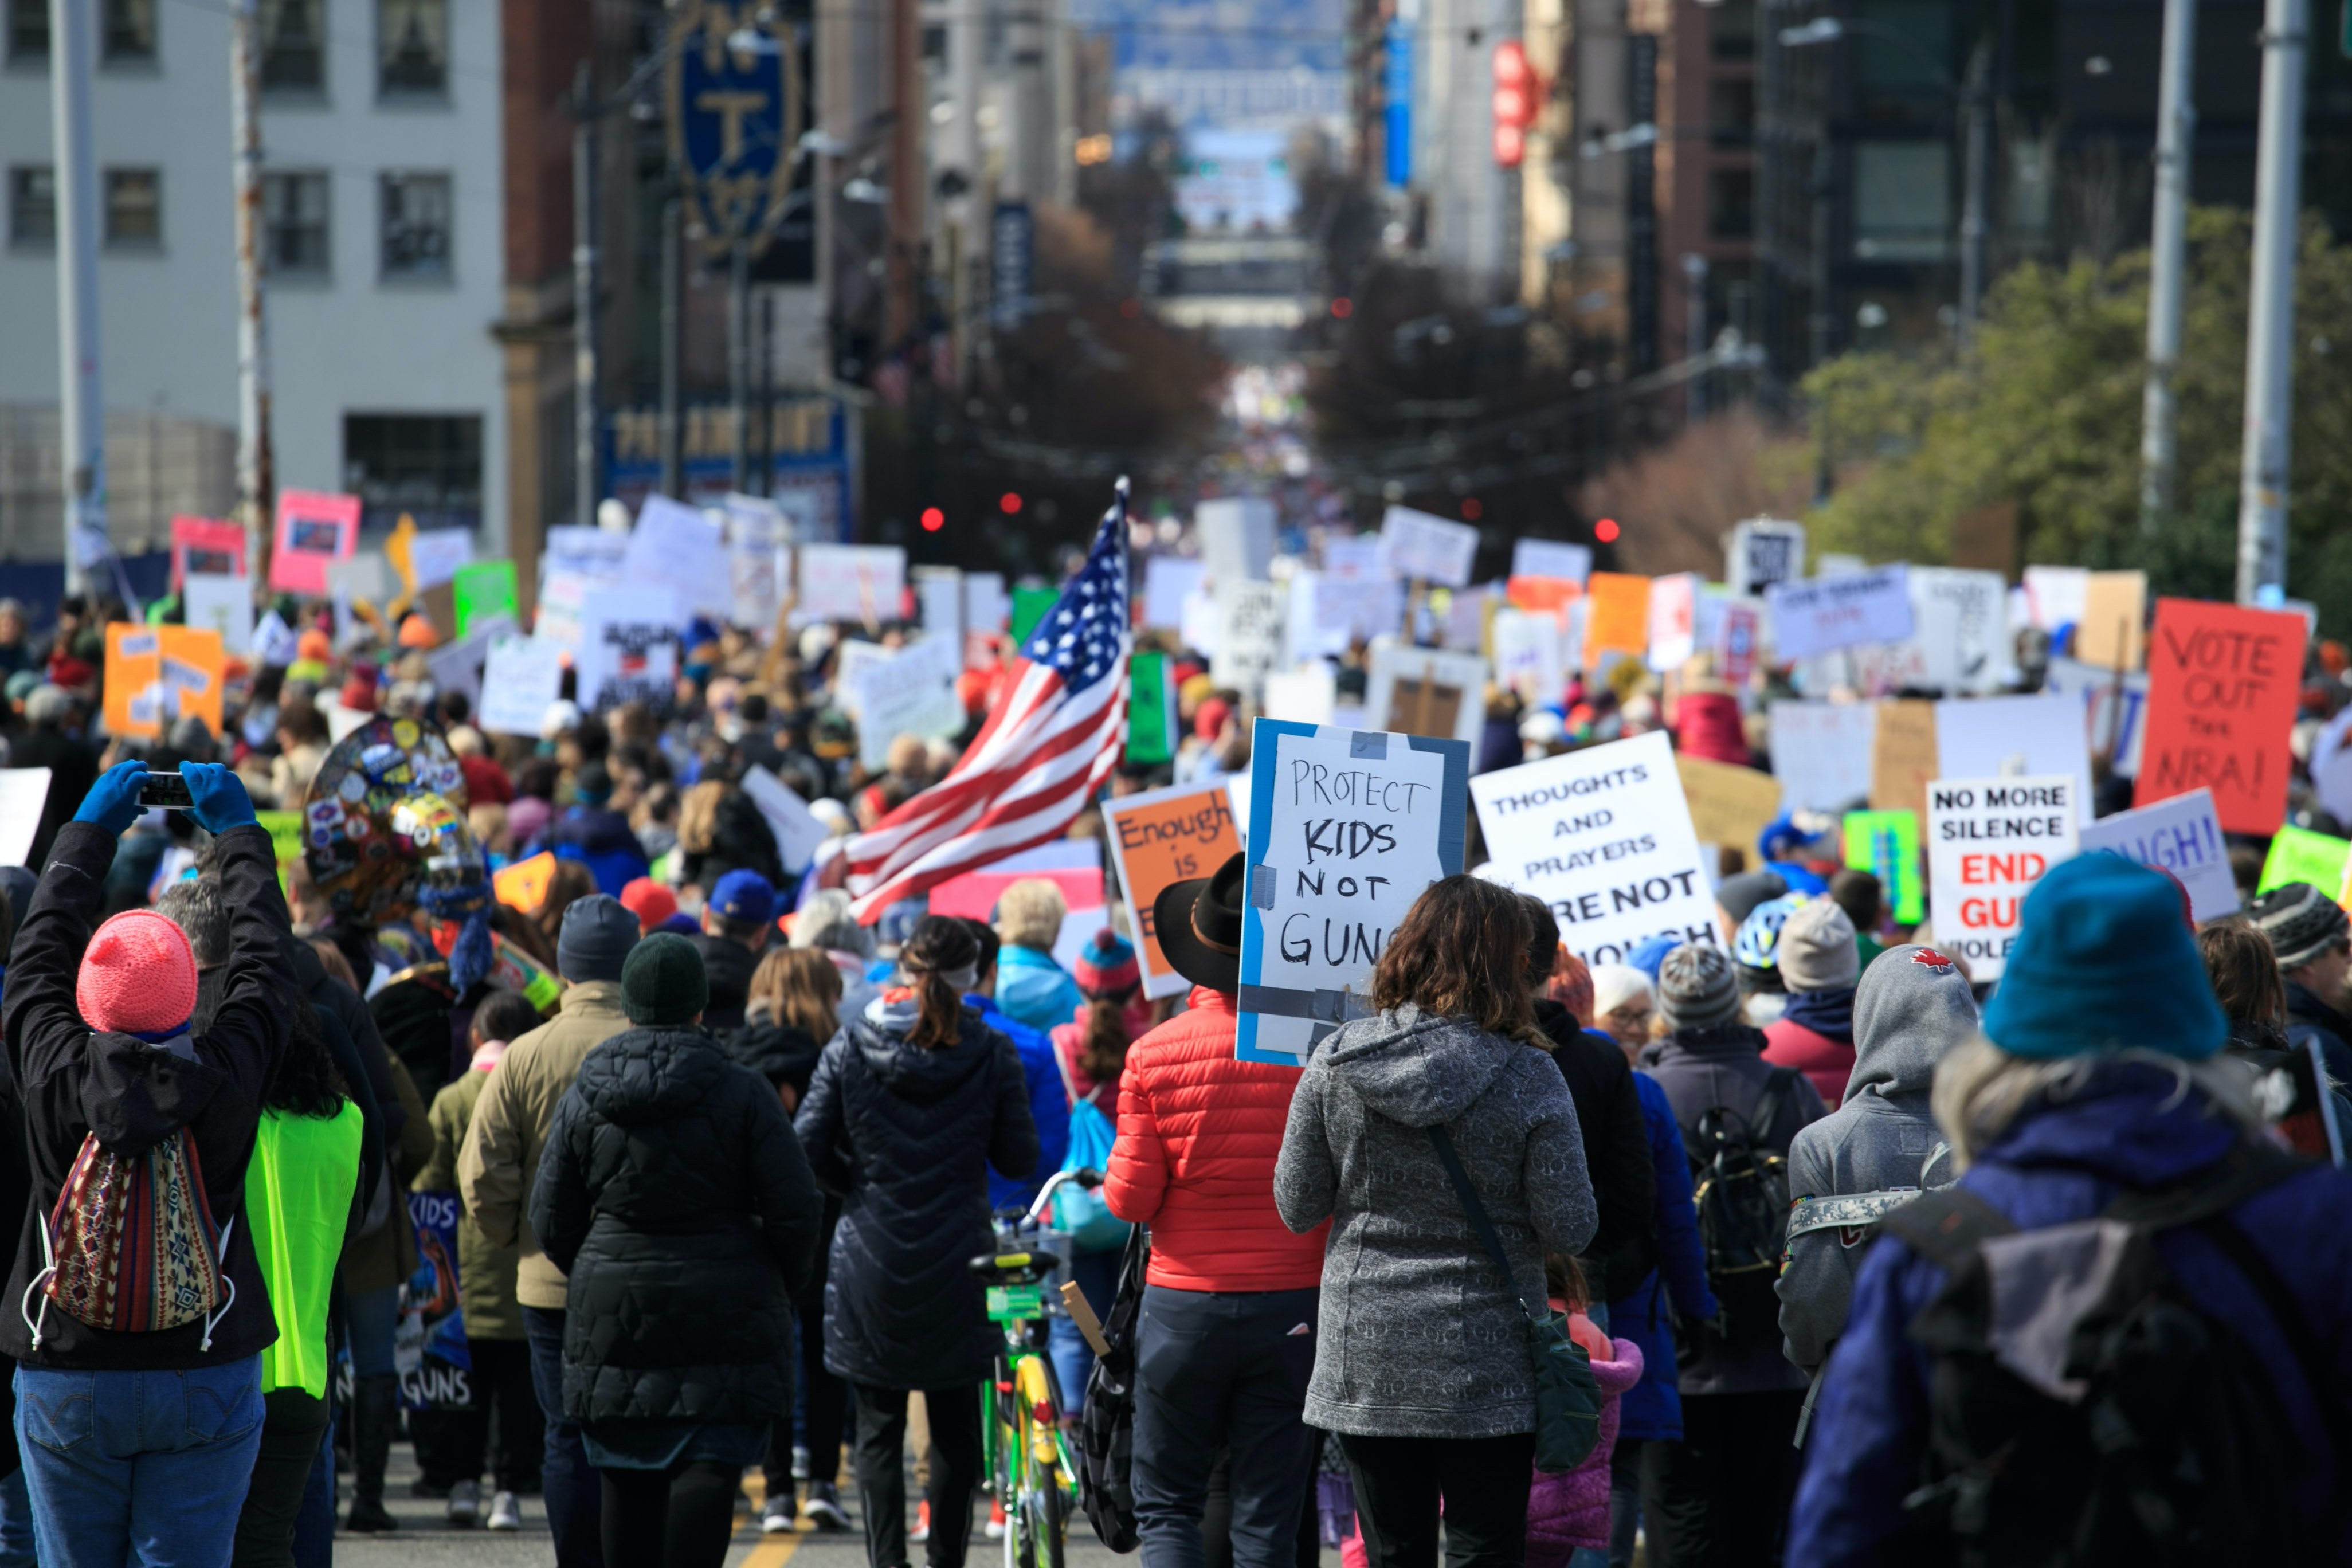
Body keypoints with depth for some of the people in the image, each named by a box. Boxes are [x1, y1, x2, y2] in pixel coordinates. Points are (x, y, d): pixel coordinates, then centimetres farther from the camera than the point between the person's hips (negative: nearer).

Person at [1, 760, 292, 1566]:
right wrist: (237, 829, 21)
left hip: (65, 1379, 1)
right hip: (207, 1375, -1)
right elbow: (263, 963, 7)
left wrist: (91, 827, 22)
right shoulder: (226, 1079, -10)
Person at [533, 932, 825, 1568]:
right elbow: (796, 1209, -7)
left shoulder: (583, 1098, 3)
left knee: (628, 1479, 10)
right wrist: (783, 1283, 11)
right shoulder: (742, 1093, -6)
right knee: (711, 1465, -5)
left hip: (612, 1307, 3)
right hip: (724, 1313, -3)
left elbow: (551, 1220, 7)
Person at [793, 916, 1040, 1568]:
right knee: (956, 1428, 12)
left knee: (879, 1424, 6)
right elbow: (1018, 1159, -2)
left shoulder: (850, 1047, -4)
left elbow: (808, 1147, -5)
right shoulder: (990, 1054, -6)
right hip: (957, 1264, 0)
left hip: (870, 1268, 0)